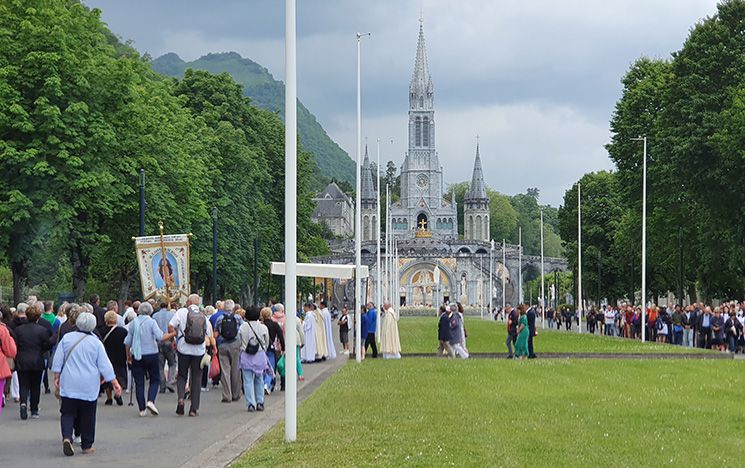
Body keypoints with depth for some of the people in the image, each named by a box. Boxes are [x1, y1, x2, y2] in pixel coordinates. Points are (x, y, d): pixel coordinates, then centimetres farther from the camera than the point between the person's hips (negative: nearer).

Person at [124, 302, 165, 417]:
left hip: (137, 356, 2)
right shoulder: (151, 322, -8)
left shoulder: (134, 323, 2)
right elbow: (160, 337, -20)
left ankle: (142, 409, 4)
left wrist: (128, 354, 19)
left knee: (139, 382, 6)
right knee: (155, 380, 11)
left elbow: (127, 341, 7)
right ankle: (150, 401, -12)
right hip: (151, 355, -2)